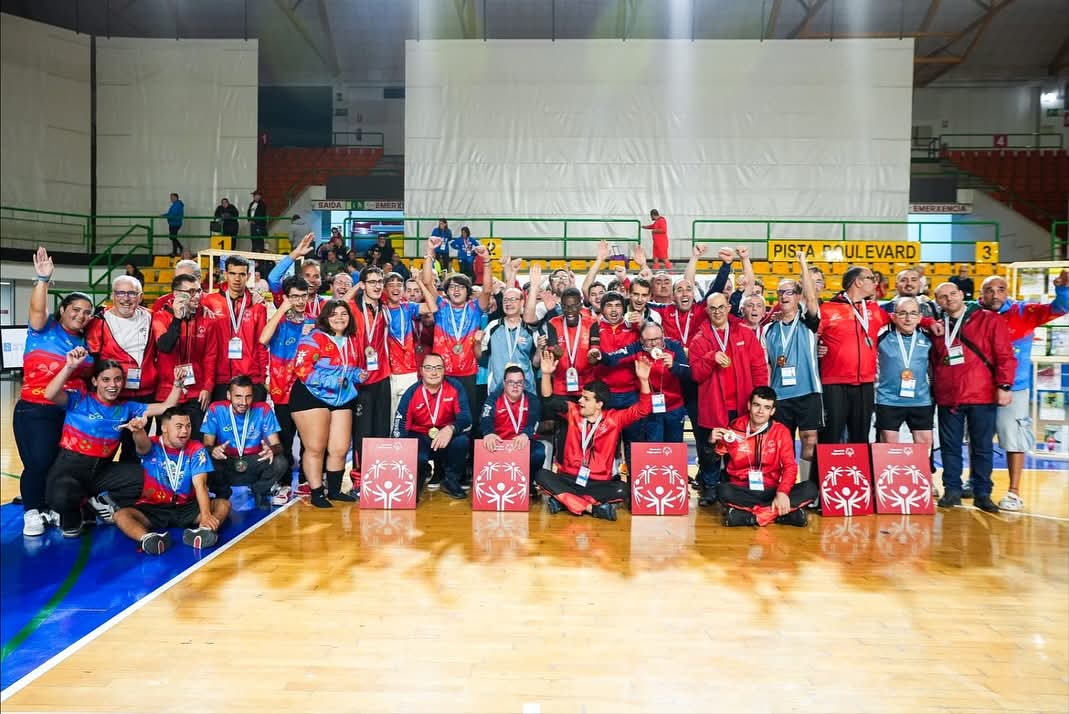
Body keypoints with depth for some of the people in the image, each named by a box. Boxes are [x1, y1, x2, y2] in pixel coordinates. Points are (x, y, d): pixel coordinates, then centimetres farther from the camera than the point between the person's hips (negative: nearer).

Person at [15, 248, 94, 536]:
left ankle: (52, 508, 23)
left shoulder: (86, 343, 12)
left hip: (74, 412, 5)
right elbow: (37, 309, -21)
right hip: (36, 411, -4)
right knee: (39, 463, -13)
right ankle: (32, 512, 8)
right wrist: (42, 279, -32)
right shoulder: (43, 330, -1)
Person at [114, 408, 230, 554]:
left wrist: (205, 515, -34)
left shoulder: (196, 449, -5)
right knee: (121, 515, -27)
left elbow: (200, 484, -16)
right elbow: (142, 444, -32)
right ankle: (148, 538, -56)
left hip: (186, 507, 1)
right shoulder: (152, 446, -6)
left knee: (223, 504, -22)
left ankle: (203, 531, -52)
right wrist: (138, 431, -59)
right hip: (153, 508, -1)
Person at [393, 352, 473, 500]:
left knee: (462, 440, -33)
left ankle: (451, 480, -3)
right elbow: (400, 427, -10)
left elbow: (466, 418, -21)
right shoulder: (411, 393, -11)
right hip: (419, 438, 0)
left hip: (448, 437, 1)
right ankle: (418, 479, 10)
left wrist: (450, 429, -43)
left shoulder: (455, 387, -13)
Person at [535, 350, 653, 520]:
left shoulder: (614, 418, -2)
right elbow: (549, 399, 0)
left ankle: (563, 500, -26)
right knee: (541, 475, -26)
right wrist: (547, 374, -17)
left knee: (621, 489, -32)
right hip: (569, 478, 2)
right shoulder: (573, 412, 3)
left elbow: (643, 409, -10)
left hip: (599, 482, -1)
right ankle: (592, 507, -31)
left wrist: (643, 380, -25)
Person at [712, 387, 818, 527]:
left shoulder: (781, 431, 1)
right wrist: (712, 443, -18)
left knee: (810, 488, -22)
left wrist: (782, 492, -23)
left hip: (771, 490, 2)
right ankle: (784, 513, -30)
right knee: (723, 490, -34)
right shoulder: (734, 428, -1)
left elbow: (789, 466, -6)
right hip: (742, 491, -1)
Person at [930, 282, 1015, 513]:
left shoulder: (989, 320, 1)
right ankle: (952, 491, 16)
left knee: (982, 447, 5)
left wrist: (1004, 385, -11)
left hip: (982, 397, -3)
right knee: (950, 447, 7)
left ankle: (982, 494, 14)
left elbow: (1005, 355, -4)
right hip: (947, 398, 3)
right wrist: (934, 389, 10)